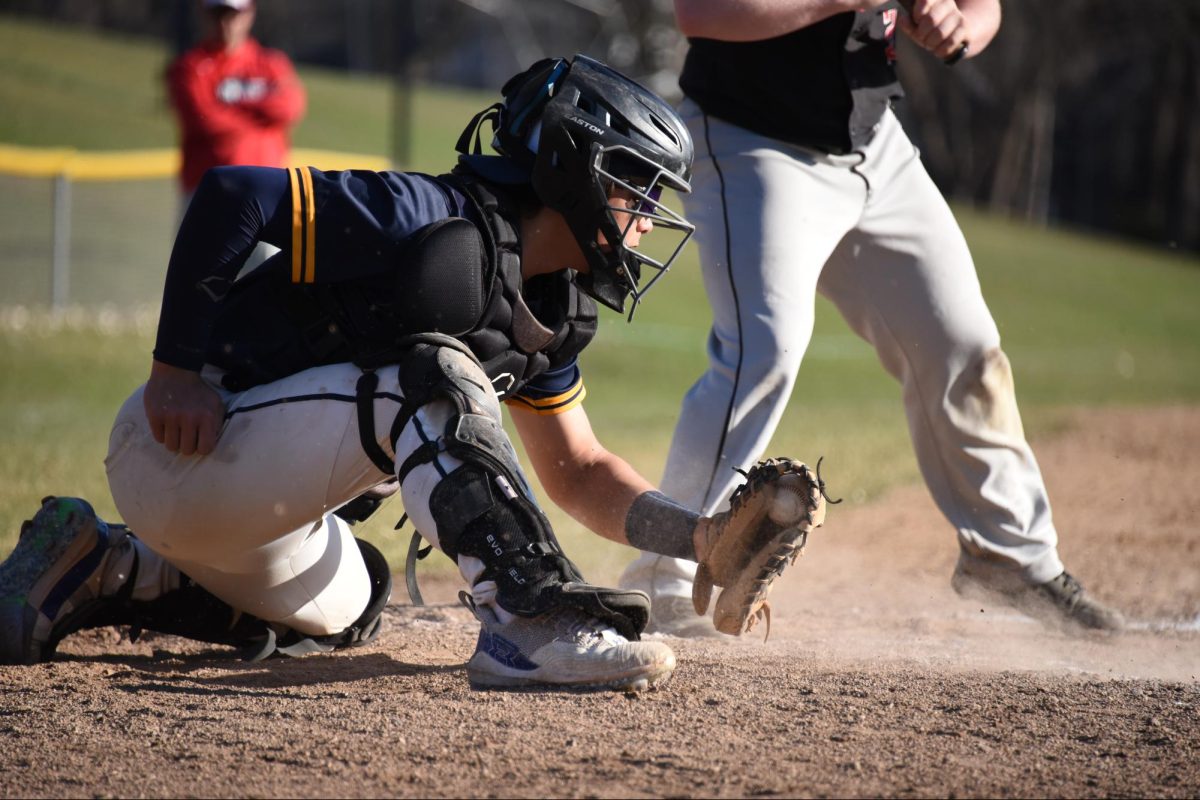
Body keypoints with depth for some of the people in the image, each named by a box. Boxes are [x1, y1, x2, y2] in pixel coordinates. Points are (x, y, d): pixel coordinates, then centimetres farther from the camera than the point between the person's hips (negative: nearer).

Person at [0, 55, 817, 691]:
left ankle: (97, 569, 26)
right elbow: (233, 193, -27)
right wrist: (177, 371, -25)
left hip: (251, 494, 10)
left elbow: (578, 473, 13)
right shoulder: (434, 220, -21)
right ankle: (530, 623, -35)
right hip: (177, 451, -10)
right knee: (431, 377, -27)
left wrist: (699, 535, -3)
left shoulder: (550, 310, 8)